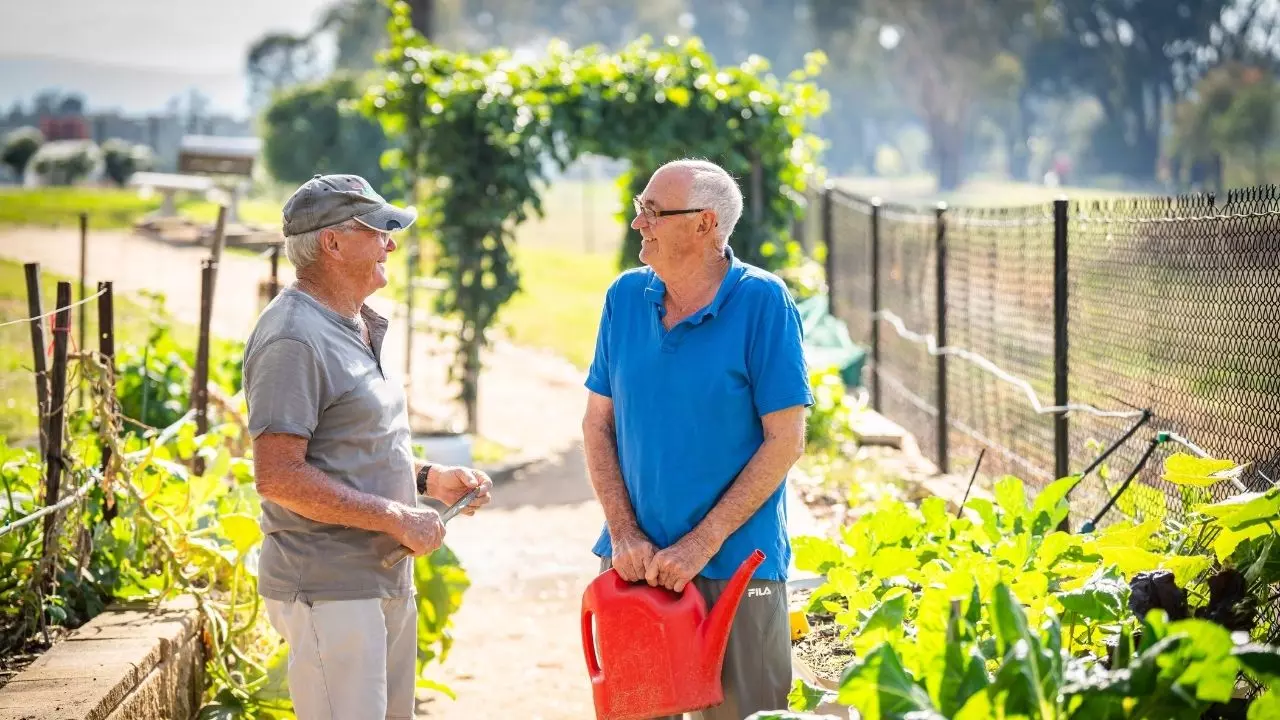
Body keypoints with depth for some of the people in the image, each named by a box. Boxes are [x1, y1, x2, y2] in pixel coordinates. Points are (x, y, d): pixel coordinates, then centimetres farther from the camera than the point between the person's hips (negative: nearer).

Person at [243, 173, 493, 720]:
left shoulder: (360, 327, 16)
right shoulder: (292, 339, -16)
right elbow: (278, 478, -23)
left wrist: (427, 477, 11)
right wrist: (396, 519, -19)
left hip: (387, 582, 10)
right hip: (329, 591, -10)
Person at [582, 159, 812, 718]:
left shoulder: (762, 303, -10)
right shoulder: (625, 297, 3)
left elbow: (785, 440, -11)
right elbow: (597, 424, 7)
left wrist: (701, 544, -14)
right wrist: (624, 533, -6)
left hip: (734, 567, -4)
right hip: (633, 561, 4)